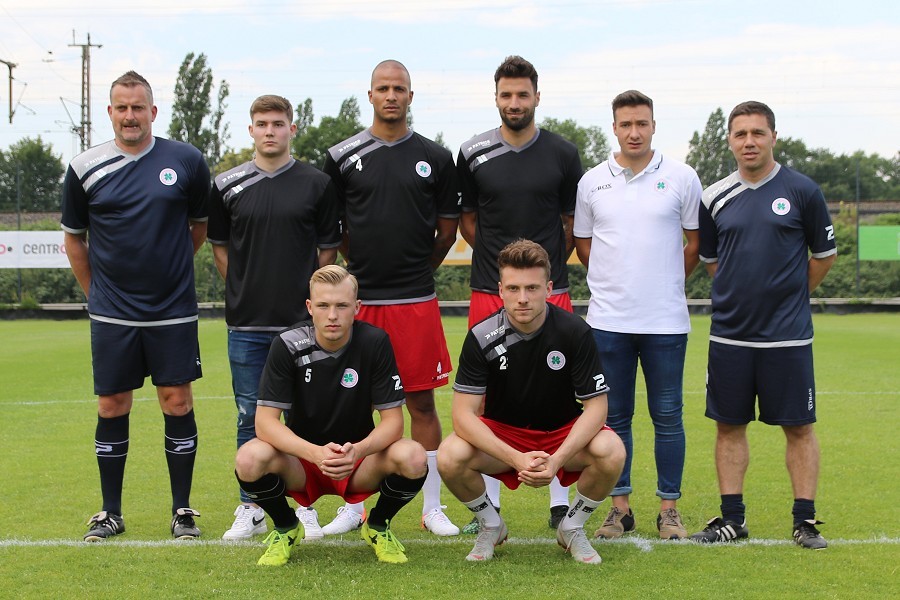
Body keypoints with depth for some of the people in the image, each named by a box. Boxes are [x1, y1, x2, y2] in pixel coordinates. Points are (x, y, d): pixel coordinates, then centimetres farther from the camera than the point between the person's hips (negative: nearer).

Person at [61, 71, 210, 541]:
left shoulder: (187, 161, -1)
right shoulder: (85, 168, 0)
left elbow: (201, 225, 13)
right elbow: (73, 238, 12)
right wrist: (96, 290, 12)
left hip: (174, 312, -1)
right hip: (111, 314, 1)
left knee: (177, 403, 0)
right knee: (111, 407, 5)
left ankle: (182, 510, 12)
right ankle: (111, 512, 17)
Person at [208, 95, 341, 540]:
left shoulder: (316, 183, 2)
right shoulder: (228, 185, 5)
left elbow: (329, 248, 7)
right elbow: (219, 245, 14)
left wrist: (307, 293, 3)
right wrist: (245, 288, 7)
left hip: (301, 320, -1)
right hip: (246, 321, 1)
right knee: (250, 417, 7)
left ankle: (304, 507, 15)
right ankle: (250, 510, 16)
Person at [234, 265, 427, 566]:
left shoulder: (374, 342, -13)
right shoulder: (288, 344, -13)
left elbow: (393, 420, -13)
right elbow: (265, 421, -19)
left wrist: (357, 450, -34)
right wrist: (316, 453, -36)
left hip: (359, 460, 0)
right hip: (300, 462, 0)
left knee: (413, 458, -30)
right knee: (249, 459, -32)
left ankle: (378, 526, 4)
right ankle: (286, 527, 3)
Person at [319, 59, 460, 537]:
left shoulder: (435, 158, 5)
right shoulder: (343, 157, 4)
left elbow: (447, 231, 12)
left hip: (417, 301, 0)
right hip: (358, 300, 0)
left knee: (422, 403, 4)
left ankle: (432, 507, 13)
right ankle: (353, 507, 17)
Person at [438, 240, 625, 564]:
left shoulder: (575, 332, -17)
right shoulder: (482, 337, -18)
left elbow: (596, 406, -17)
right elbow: (463, 413, -21)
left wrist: (557, 460, -32)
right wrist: (516, 458, -34)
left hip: (563, 434, 0)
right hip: (501, 433, 0)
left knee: (611, 452, -31)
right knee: (450, 457, -30)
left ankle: (572, 528, 1)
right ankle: (490, 526, 3)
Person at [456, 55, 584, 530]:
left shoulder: (562, 154, 4)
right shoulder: (474, 154, 5)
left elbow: (573, 223, 12)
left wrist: (547, 264, 5)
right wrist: (498, 259, 6)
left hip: (550, 290, 0)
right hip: (489, 291, 1)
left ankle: (560, 503, 11)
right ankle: (488, 505, 10)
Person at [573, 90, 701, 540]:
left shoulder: (681, 178, 1)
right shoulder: (592, 182, 6)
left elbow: (696, 244, 8)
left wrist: (664, 282, 10)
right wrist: (618, 282, 11)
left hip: (666, 319, -1)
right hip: (608, 318, 2)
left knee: (667, 417, 3)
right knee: (614, 417, 7)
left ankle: (669, 508, 13)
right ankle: (619, 506, 16)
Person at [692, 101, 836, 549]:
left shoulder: (801, 191, -2)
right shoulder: (715, 198, 5)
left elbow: (825, 255, 8)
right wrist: (744, 292, 13)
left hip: (787, 335, -3)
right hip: (729, 335, 3)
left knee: (799, 427, 1)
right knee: (729, 425, 7)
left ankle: (805, 521, 10)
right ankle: (732, 518, 16)